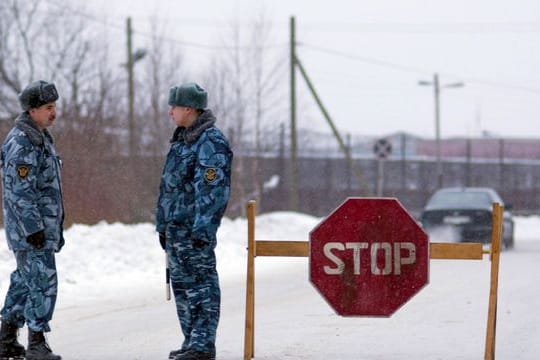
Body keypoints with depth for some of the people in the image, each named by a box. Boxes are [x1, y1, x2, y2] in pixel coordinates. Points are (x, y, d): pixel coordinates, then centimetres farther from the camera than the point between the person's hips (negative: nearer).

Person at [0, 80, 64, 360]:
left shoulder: (39, 138, 15)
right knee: (43, 284, -9)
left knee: (24, 282, 13)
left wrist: (56, 228, 22)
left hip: (43, 227, 10)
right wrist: (33, 228, -23)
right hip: (31, 229, -10)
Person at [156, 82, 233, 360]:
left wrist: (202, 230, -22)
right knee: (181, 284, 13)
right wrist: (162, 225, 21)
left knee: (201, 284, -7)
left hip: (195, 228, -10)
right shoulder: (181, 140, 18)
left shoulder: (212, 142, -13)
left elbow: (213, 191, -19)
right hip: (175, 228, 10)